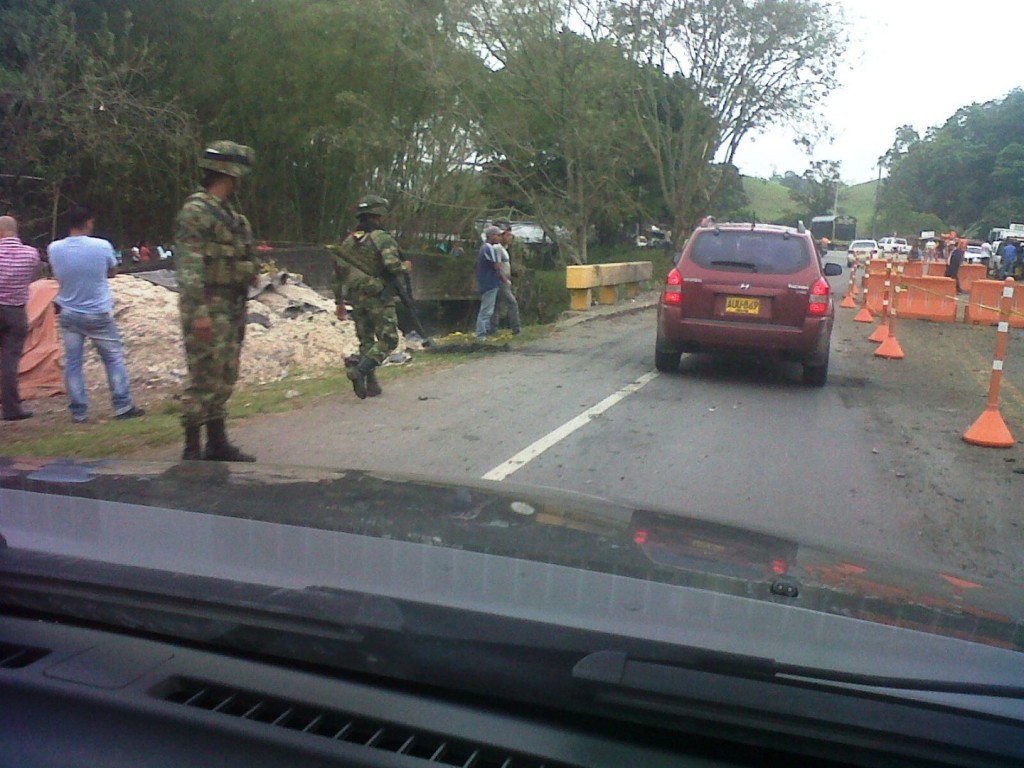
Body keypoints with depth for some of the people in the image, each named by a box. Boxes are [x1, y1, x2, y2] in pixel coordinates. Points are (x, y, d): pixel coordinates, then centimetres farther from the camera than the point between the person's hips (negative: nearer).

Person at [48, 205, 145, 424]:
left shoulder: (54, 248, -8)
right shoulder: (102, 246, -14)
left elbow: (56, 273, 9)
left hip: (68, 314, 2)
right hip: (98, 314, -2)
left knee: (72, 362, 9)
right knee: (114, 359, 11)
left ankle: (79, 412, 12)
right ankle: (122, 406, 12)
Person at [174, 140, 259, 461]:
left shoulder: (230, 214, 17)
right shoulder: (195, 210, -11)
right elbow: (189, 266, -18)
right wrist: (199, 311, -24)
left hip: (232, 309, 9)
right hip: (209, 308, -9)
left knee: (224, 379, 12)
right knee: (204, 379, -7)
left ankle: (217, 443, 20)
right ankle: (193, 449, 0)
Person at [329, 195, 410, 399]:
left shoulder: (347, 241, 10)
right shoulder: (382, 239, -10)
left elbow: (338, 273, 11)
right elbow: (392, 265, -24)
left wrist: (339, 302, 17)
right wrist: (405, 268, -1)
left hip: (357, 299, 7)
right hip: (380, 298, -6)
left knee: (366, 342, 14)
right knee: (388, 340, 0)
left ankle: (371, 385, 14)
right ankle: (359, 369, -17)